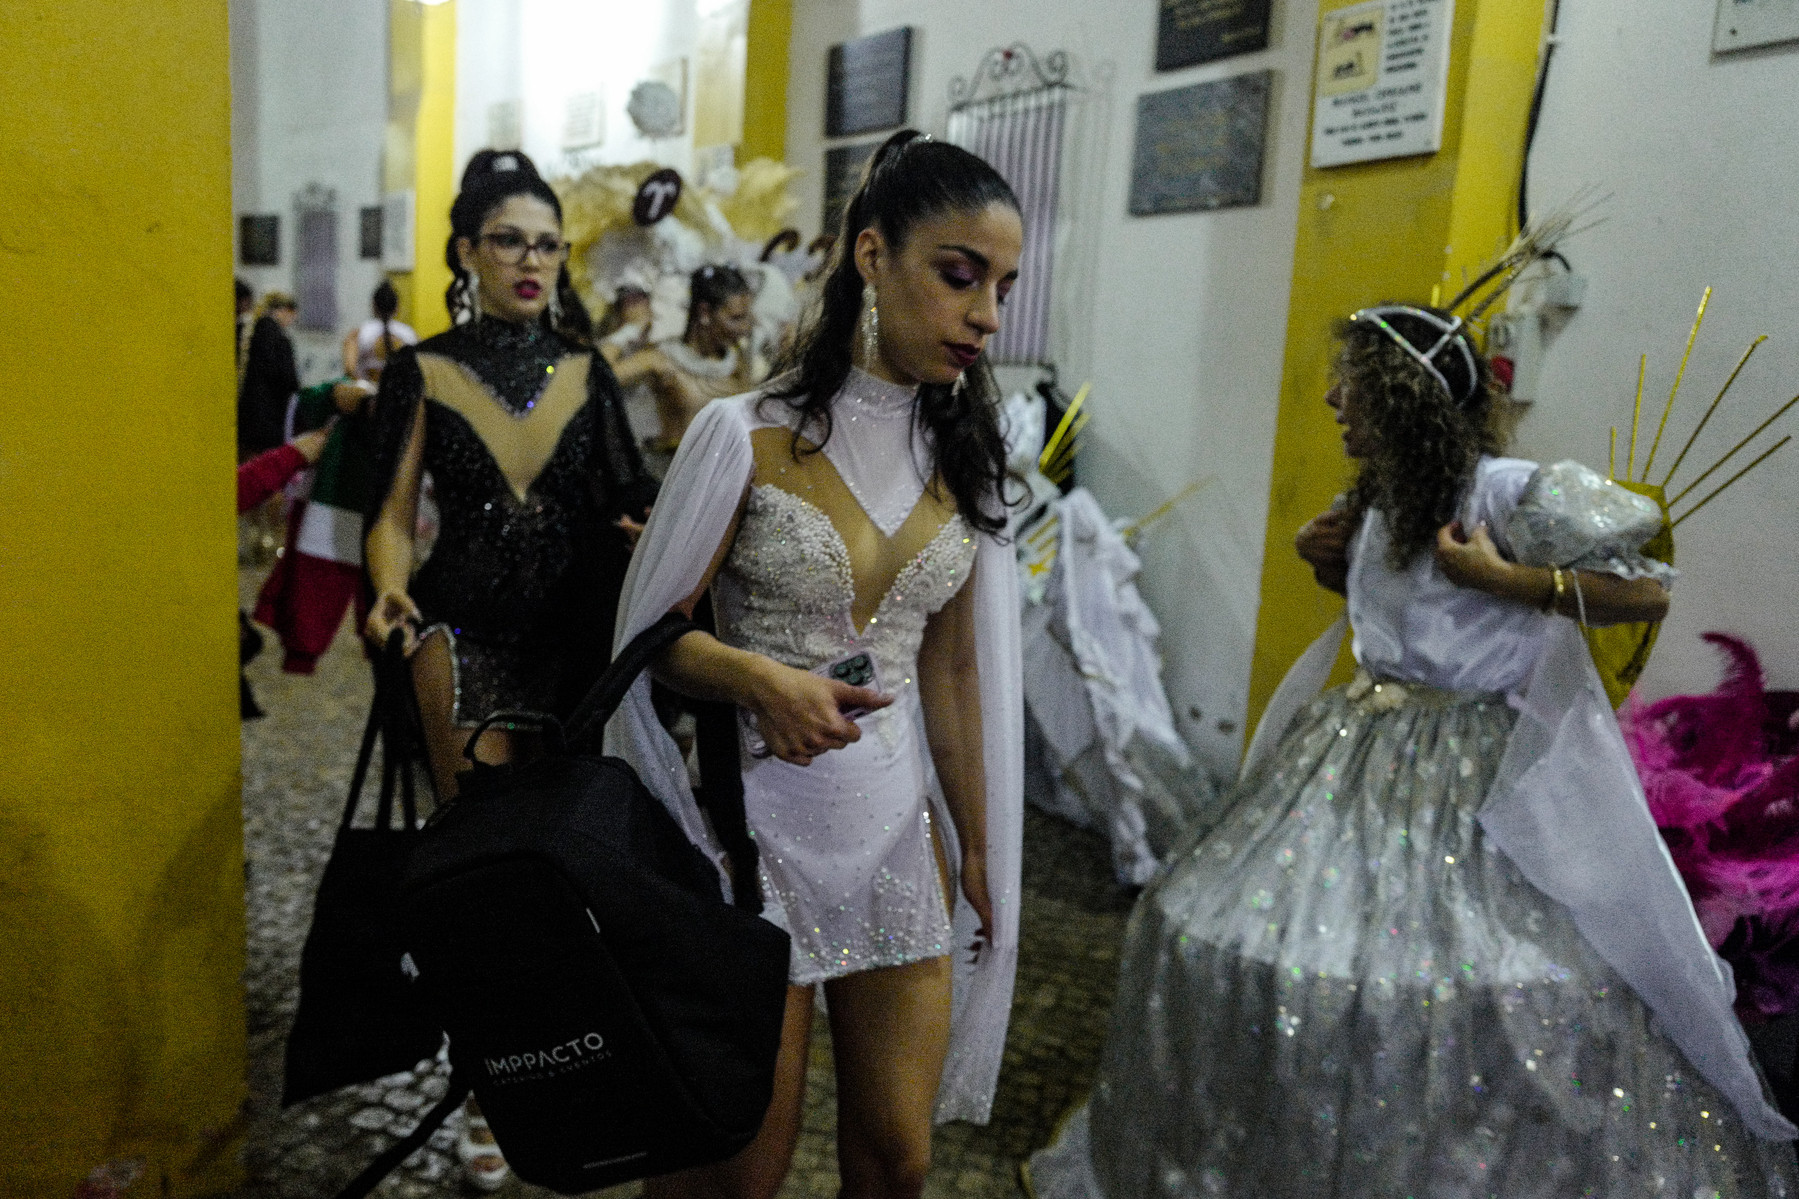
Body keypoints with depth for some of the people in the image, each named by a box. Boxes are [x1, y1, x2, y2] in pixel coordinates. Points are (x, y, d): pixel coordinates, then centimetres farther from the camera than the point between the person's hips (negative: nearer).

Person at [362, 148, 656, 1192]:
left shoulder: (587, 371, 7)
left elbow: (626, 499, 7)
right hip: (469, 632, -2)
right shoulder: (424, 372, 1)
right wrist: (393, 591, -21)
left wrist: (646, 535, -15)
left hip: (579, 628, 2)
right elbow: (394, 513, -1)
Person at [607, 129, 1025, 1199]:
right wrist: (758, 678, -25)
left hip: (899, 830, 5)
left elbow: (950, 667, 9)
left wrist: (979, 845, 11)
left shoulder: (963, 457, 5)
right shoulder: (746, 437, -10)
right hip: (758, 828, -4)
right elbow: (653, 631, -5)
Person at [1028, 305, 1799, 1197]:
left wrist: (1502, 579, -21)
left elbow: (1648, 591, -14)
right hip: (1356, 756, 7)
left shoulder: (1508, 493, -15)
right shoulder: (1379, 499, 7)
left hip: (1478, 780, -7)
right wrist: (1333, 563, 6)